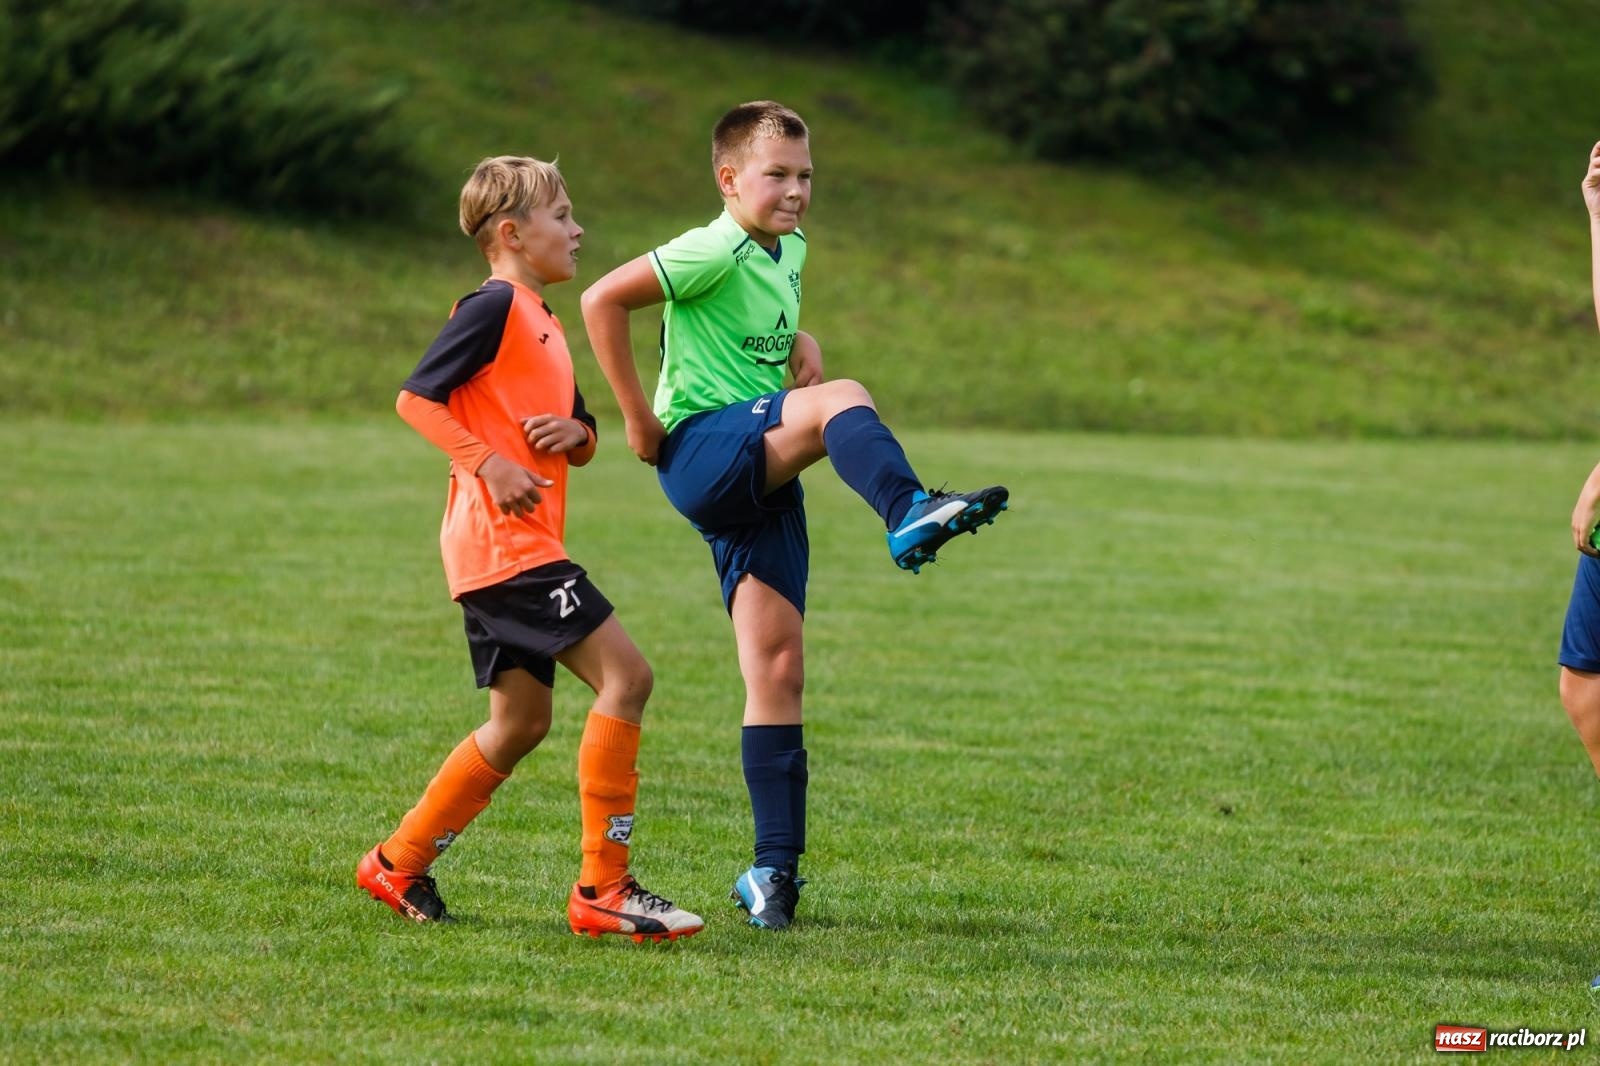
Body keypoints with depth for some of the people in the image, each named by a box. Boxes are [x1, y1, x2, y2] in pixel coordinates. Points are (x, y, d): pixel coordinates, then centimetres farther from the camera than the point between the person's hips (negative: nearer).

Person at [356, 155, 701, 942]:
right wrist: (488, 463, -21)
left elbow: (584, 441, 26)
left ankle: (398, 867, 22)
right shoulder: (494, 307, -8)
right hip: (503, 541, -10)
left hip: (521, 546, 10)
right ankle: (603, 889, -15)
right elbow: (415, 398, -14)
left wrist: (574, 431, 2)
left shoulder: (541, 320, 22)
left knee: (521, 722, 14)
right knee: (625, 676, -15)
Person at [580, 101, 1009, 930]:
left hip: (761, 476, 8)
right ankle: (910, 518, -57)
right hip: (700, 453, -8)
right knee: (842, 401, -32)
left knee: (777, 668, 2)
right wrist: (639, 419, -13)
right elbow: (602, 301, -16)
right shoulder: (715, 251, -10)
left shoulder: (789, 251, 15)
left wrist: (801, 346, 10)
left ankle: (774, 868, 4)